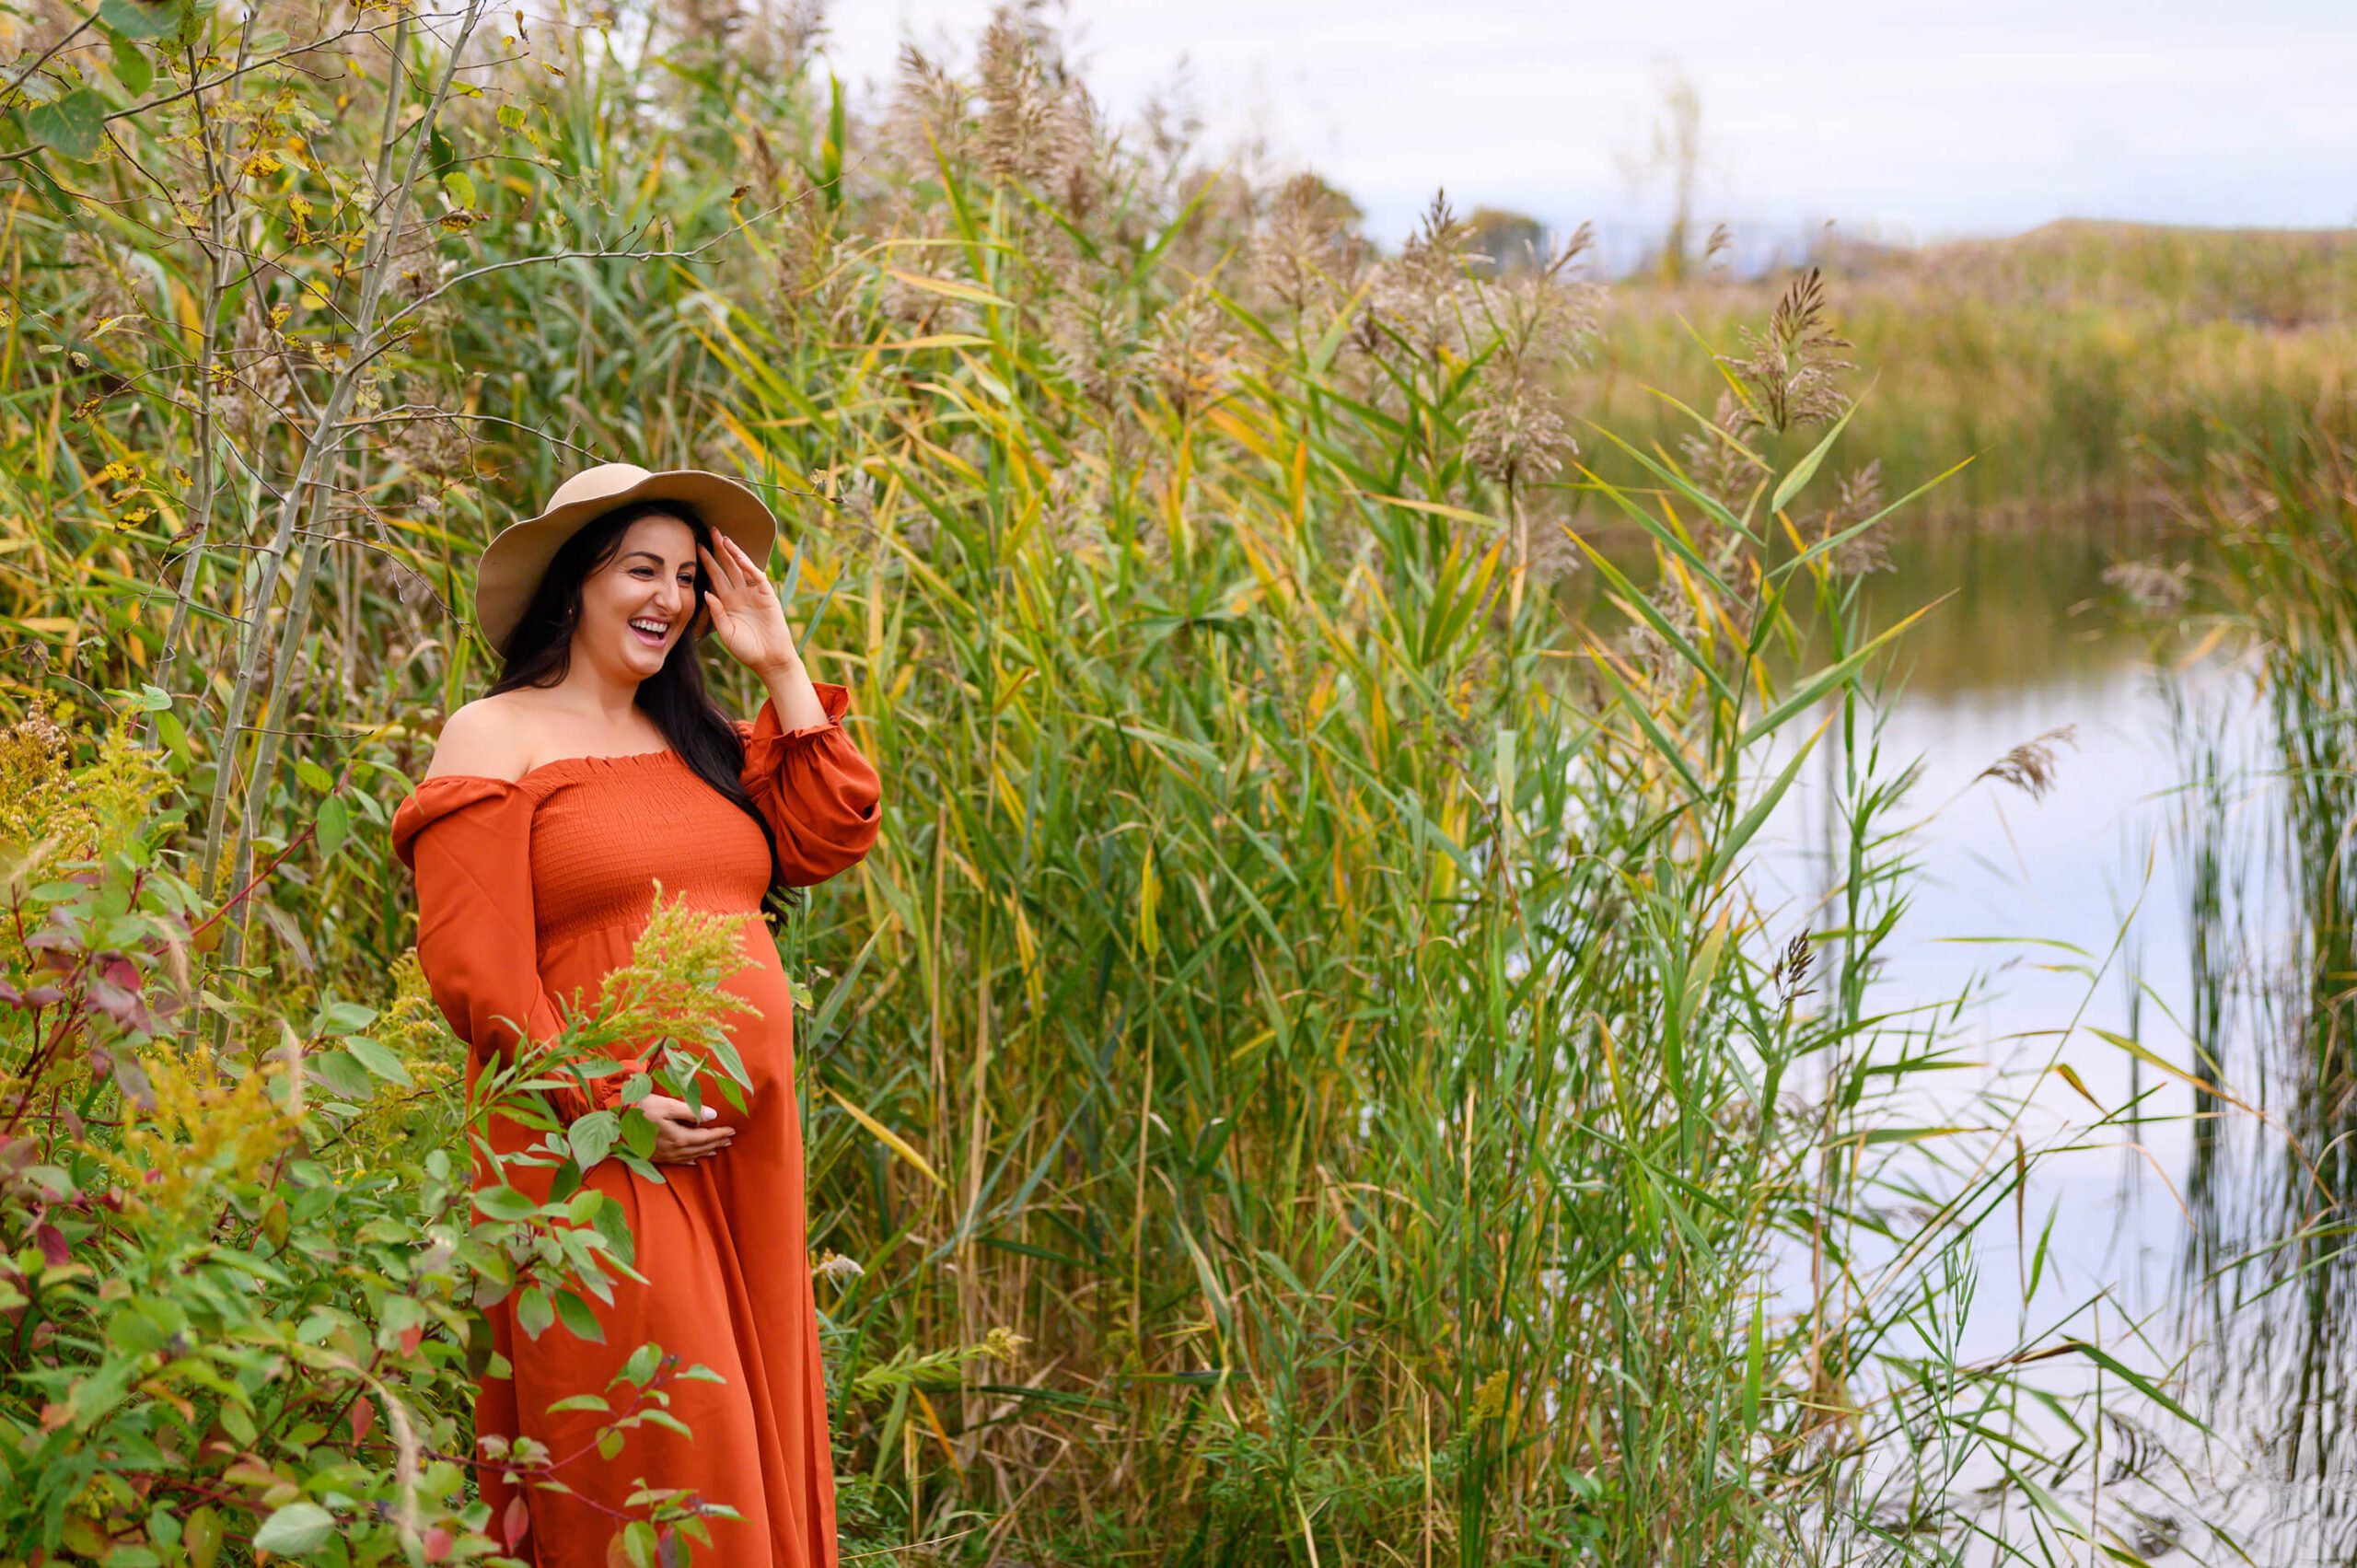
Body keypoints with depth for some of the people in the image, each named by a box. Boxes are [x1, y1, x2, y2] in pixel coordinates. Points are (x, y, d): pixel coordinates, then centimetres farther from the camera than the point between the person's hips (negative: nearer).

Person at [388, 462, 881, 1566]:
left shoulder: (701, 742, 19)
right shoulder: (495, 739, -1)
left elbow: (827, 840, 6)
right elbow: (472, 970, -10)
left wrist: (780, 667, 6)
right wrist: (603, 1102, -17)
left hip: (744, 1149, 7)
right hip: (599, 1151, -7)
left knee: (749, 1431, 9)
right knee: (639, 1446, -9)